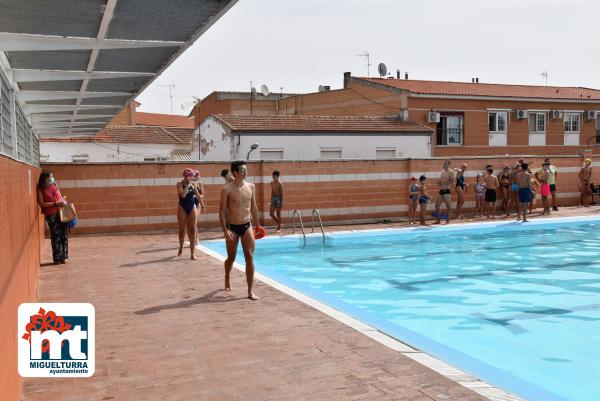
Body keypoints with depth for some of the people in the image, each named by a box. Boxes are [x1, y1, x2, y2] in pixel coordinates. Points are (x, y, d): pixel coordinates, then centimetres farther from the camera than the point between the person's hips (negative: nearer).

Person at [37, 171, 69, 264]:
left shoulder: (54, 185, 10)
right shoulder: (40, 189, -4)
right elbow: (42, 204, -10)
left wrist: (64, 201, 1)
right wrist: (55, 203, -17)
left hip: (62, 212, 5)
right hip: (51, 215, -4)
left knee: (64, 235, 3)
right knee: (55, 236, -3)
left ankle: (63, 256, 12)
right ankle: (57, 258, 7)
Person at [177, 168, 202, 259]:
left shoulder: (193, 184, 4)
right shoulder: (179, 184, -7)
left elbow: (198, 196, 16)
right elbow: (182, 195, -23)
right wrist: (187, 185, -19)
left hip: (192, 207, 2)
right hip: (182, 207, -2)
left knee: (192, 230, -3)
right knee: (182, 229, 7)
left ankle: (192, 254, -2)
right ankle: (181, 248, 33)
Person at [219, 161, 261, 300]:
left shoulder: (251, 187, 3)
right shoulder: (227, 189, -10)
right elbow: (222, 210, -9)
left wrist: (257, 225, 13)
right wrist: (225, 230, -17)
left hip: (247, 226, 3)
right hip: (232, 227, -3)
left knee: (250, 257, -6)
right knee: (231, 257, 13)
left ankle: (250, 291, -2)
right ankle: (227, 278, 44)